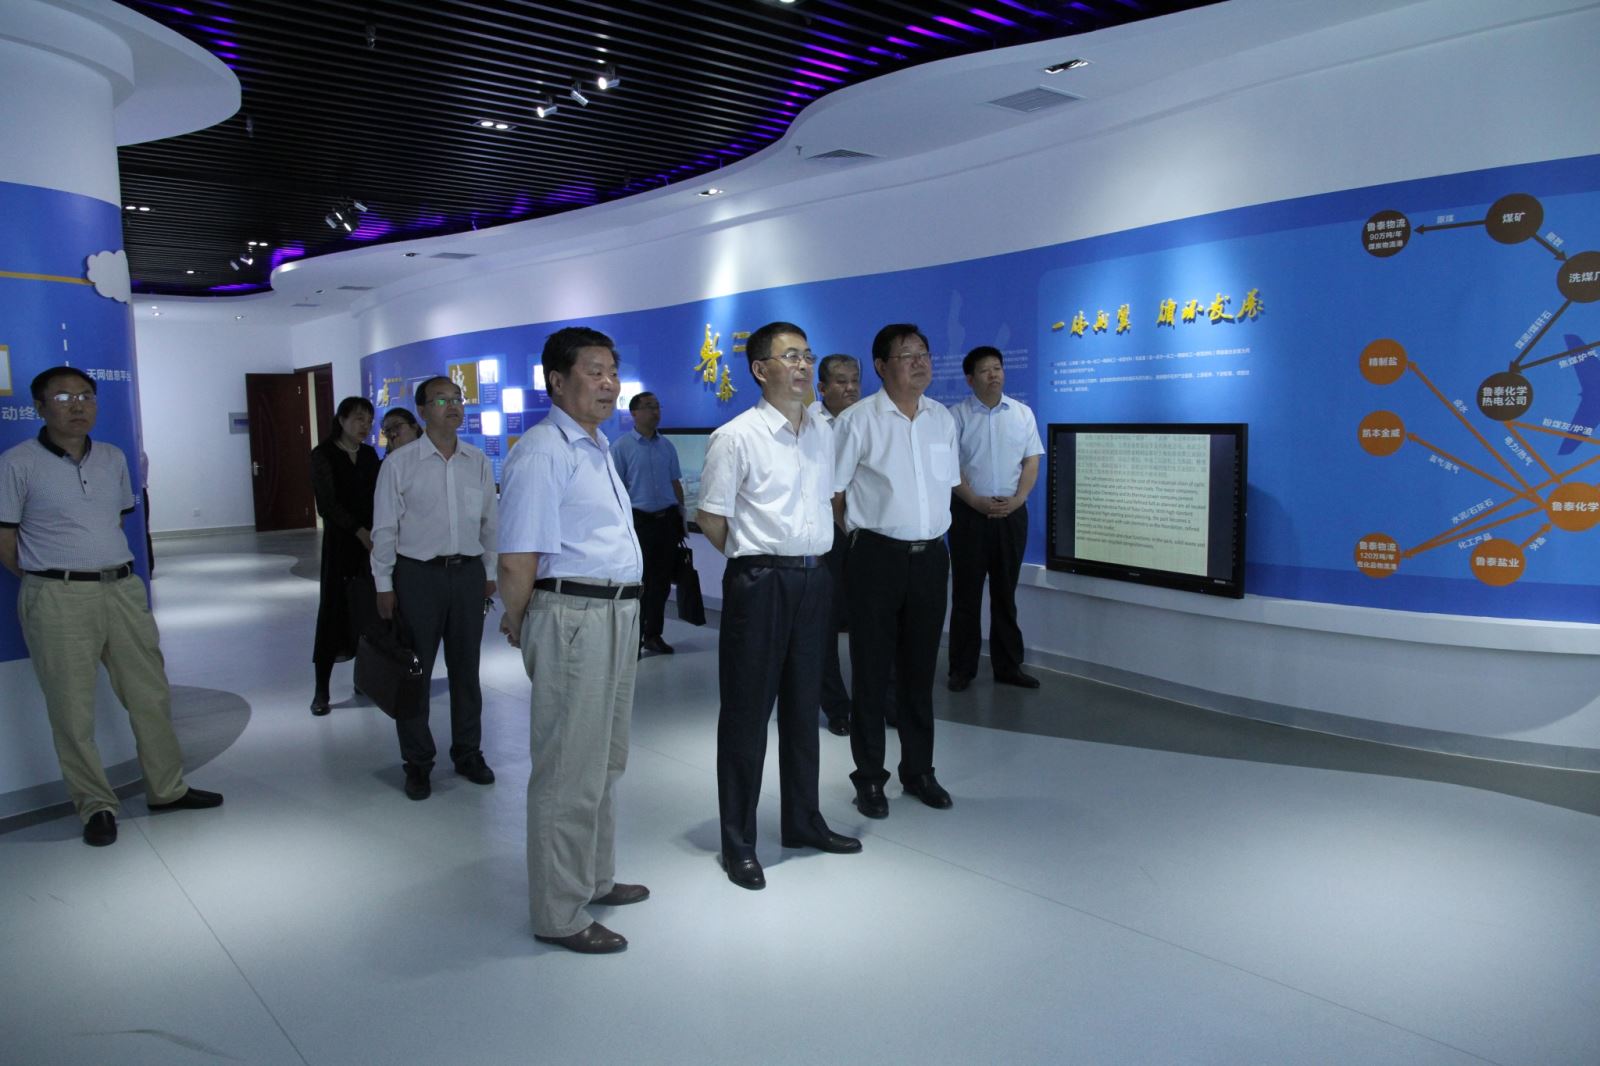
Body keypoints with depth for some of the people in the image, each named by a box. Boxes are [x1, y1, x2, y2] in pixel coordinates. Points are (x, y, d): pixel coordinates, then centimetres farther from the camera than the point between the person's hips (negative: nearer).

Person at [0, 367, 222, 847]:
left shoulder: (114, 458, 10)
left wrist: (107, 569, 16)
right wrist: (53, 578, 3)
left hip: (123, 590, 5)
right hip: (57, 600, -5)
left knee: (151, 694, 10)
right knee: (73, 711, 3)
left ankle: (167, 788, 23)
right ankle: (96, 805, 17)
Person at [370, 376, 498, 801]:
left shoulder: (479, 462, 5)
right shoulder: (399, 463, -4)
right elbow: (384, 528, -2)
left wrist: (490, 573, 10)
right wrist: (384, 585, -4)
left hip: (468, 574, 3)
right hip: (418, 575, -3)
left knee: (465, 668, 12)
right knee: (413, 671, 4)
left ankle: (468, 752, 26)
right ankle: (417, 762, 18)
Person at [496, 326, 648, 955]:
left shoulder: (597, 447, 16)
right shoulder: (542, 451, -15)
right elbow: (518, 559, -19)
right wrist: (517, 624, -6)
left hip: (617, 614, 10)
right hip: (571, 615, -10)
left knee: (604, 759, 21)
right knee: (569, 769, 0)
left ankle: (594, 879, 39)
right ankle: (558, 914, 15)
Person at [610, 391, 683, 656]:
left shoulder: (666, 446, 11)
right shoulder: (621, 446, -3)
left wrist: (681, 516, 12)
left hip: (667, 519, 5)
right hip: (639, 520, -5)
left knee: (661, 581, 10)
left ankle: (653, 635, 22)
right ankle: (635, 639, 10)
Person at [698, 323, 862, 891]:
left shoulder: (823, 433, 9)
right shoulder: (736, 436, -10)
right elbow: (710, 517, -7)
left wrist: (814, 549, 12)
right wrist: (755, 557, 2)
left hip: (813, 578, 6)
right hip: (758, 582, -6)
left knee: (803, 706, 16)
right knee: (746, 712, 2)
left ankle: (803, 821, 32)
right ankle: (738, 843, 15)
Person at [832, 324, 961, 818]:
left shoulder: (942, 419, 8)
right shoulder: (857, 420, -8)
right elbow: (831, 492, -5)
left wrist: (934, 539, 13)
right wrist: (862, 535, 0)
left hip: (931, 555, 5)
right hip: (878, 556, -5)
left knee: (920, 668, 14)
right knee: (872, 670, 5)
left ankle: (918, 771, 28)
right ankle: (869, 778, 18)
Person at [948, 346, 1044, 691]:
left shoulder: (1023, 413, 8)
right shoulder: (957, 414, -1)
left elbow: (1031, 461, 6)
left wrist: (1018, 499, -9)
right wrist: (976, 501, -14)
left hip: (1011, 514, 3)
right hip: (969, 512, -2)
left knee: (1005, 593, 9)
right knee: (966, 593, 2)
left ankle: (1008, 666, 18)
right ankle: (962, 668, 11)